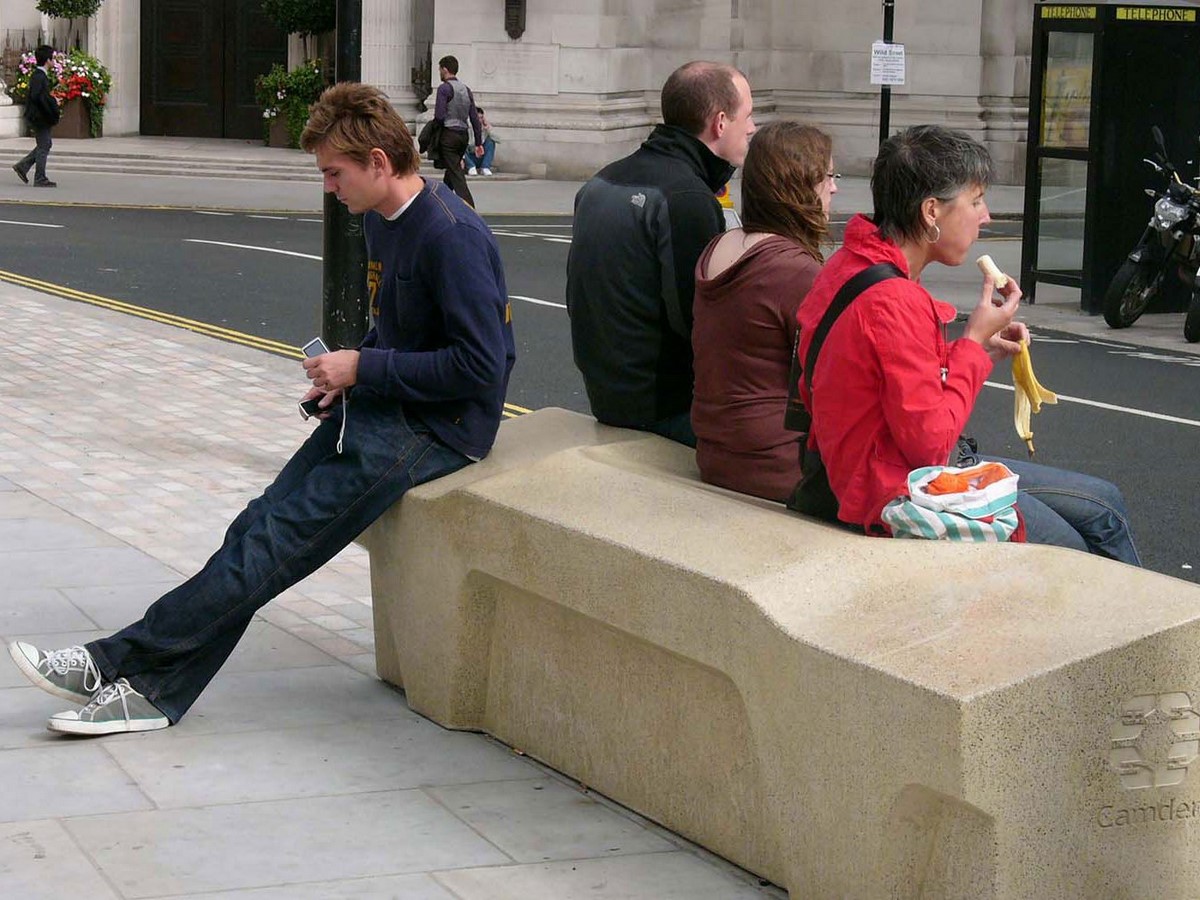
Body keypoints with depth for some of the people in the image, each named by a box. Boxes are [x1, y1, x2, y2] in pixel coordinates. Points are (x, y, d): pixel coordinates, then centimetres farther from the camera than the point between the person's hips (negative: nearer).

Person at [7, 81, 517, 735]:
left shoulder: (451, 236, -20)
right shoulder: (378, 218, 10)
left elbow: (481, 367, -22)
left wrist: (365, 369, -16)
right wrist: (346, 374, 4)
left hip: (439, 425, -9)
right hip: (379, 409, 9)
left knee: (278, 539, -14)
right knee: (261, 525, -7)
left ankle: (125, 663, -11)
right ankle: (151, 690, -11)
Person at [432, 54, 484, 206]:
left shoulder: (444, 88, -10)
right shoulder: (466, 89, 12)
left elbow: (439, 116, -17)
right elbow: (475, 118, 11)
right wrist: (479, 143, 13)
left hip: (449, 135, -7)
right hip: (464, 135, 7)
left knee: (456, 174, -9)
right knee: (451, 171, 18)